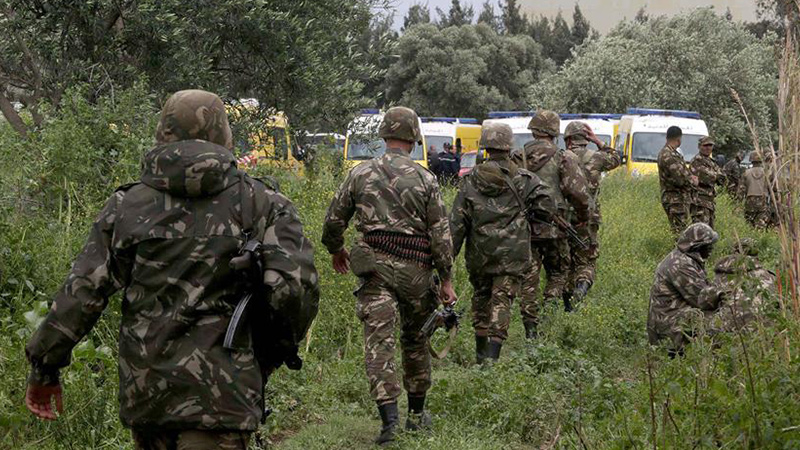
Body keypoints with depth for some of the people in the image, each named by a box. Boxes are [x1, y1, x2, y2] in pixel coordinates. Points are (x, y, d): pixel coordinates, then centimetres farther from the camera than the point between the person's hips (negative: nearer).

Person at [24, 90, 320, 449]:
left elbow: (82, 294, 1)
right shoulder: (261, 203, -1)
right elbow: (295, 287, -12)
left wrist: (44, 367, 10)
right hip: (218, 393, -3)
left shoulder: (127, 206, 5)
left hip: (143, 391, 4)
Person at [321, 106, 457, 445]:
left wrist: (336, 249, 29)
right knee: (415, 339, 17)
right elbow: (440, 232, -3)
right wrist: (446, 279, 3)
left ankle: (389, 419, -18)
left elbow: (334, 219, 10)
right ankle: (417, 414, 28)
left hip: (374, 266, 0)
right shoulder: (424, 178, -1)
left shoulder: (360, 174, 3)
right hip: (415, 268, 0)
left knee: (379, 340, -5)